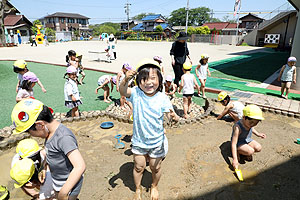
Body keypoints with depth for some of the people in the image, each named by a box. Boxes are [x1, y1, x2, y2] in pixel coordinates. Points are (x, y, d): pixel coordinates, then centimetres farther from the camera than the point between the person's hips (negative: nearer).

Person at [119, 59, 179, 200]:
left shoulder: (162, 98, -15)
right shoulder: (136, 93, -15)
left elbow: (171, 113, -16)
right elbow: (123, 91, -32)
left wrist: (174, 116, -40)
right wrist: (126, 80, -52)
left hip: (157, 141, 0)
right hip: (139, 140, 0)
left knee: (155, 167, 19)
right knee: (139, 167, 18)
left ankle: (154, 187, 51)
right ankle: (138, 189, 47)